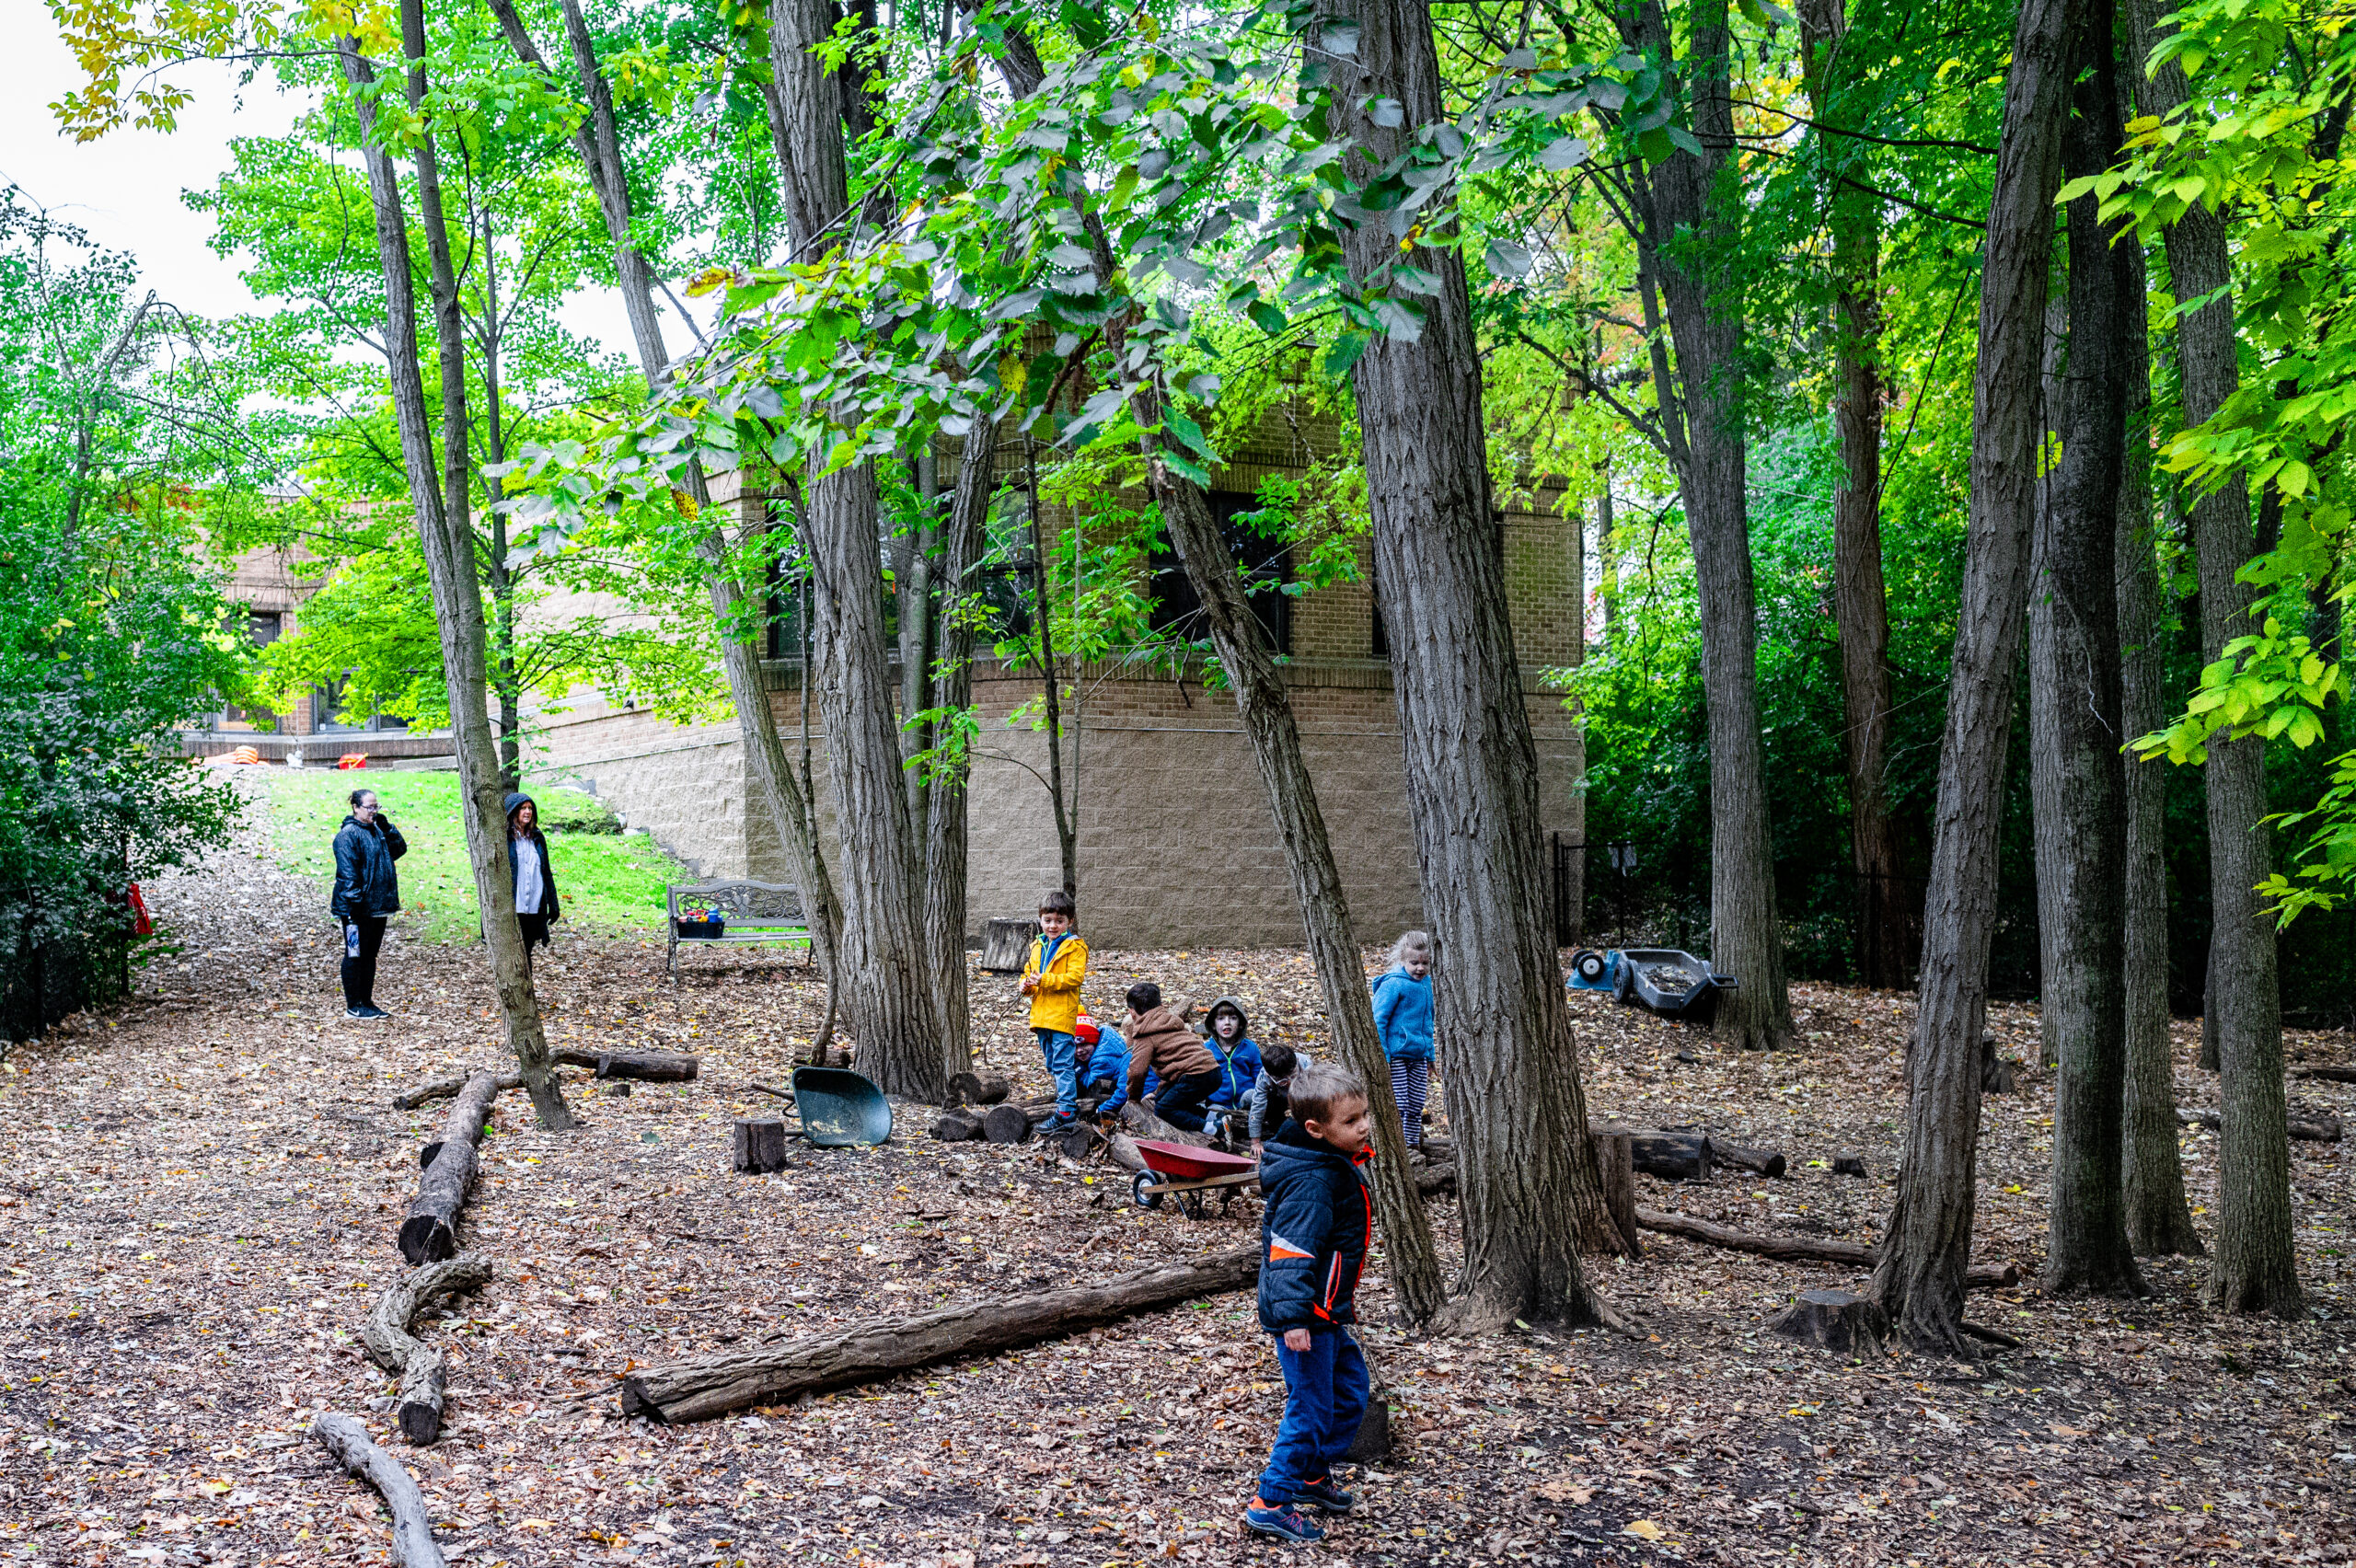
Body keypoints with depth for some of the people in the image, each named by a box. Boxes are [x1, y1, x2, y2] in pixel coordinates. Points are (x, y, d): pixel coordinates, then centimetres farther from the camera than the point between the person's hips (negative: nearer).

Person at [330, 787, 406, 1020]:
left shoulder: (377, 830, 14)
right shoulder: (348, 835, -13)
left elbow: (400, 849, 16)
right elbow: (347, 872, -18)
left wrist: (387, 826, 4)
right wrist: (355, 901, -22)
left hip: (378, 907, 8)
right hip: (358, 910, -8)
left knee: (370, 955, 14)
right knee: (355, 955, -1)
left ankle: (367, 1002, 22)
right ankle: (353, 1006, 5)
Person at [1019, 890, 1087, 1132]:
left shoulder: (1074, 947, -6)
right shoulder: (1037, 946, 17)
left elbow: (1075, 976, -16)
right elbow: (1029, 972, 24)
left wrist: (1045, 980, -22)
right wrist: (1027, 985, 1)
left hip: (1062, 1015, -8)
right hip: (1041, 1016, 8)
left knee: (1062, 1065, -10)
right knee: (1052, 1065, 15)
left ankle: (1066, 1112, -11)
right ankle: (1069, 1102, 26)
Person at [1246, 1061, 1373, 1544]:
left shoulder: (1342, 1166, 7)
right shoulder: (1312, 1182, -25)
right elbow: (1290, 1250, -29)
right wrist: (1293, 1317, -33)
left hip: (1327, 1312, 10)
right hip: (1307, 1317, -10)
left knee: (1349, 1387, 21)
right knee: (1310, 1406, -3)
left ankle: (1312, 1473, 37)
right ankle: (1271, 1503, 6)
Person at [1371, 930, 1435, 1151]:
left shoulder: (1426, 983, 8)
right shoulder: (1393, 984, -14)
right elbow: (1378, 1021, -14)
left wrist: (1430, 1056, 21)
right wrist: (1382, 1056, -18)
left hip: (1418, 1056, 7)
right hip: (1395, 1055, -7)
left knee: (1416, 1106, 11)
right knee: (1398, 1106, -4)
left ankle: (1414, 1145, 22)